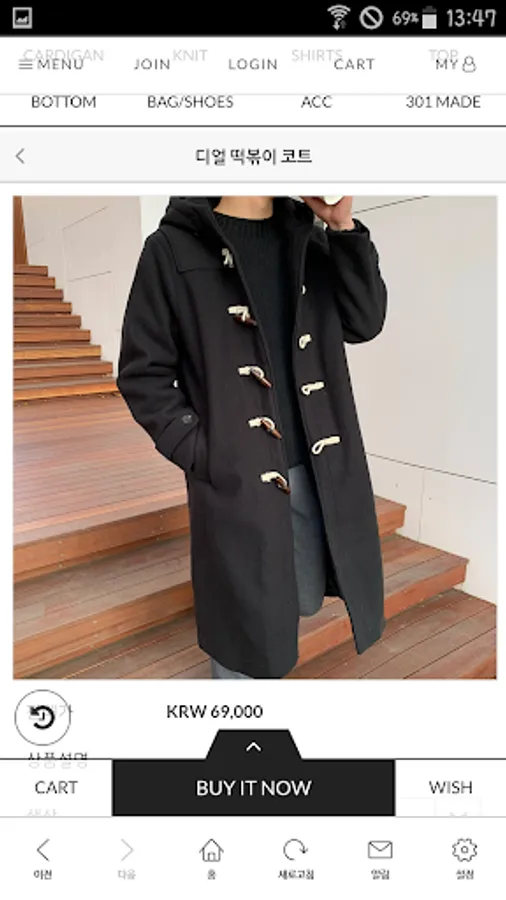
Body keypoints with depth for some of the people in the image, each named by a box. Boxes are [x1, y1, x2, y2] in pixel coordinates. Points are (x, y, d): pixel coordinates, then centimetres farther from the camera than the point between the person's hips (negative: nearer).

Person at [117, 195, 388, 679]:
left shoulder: (308, 237, 9)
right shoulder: (173, 247, -7)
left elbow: (364, 322, 4)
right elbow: (143, 372, -7)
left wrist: (343, 226, -7)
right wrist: (204, 458, -13)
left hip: (317, 469, 5)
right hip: (237, 480, -5)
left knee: (306, 601, 21)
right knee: (245, 625, 11)